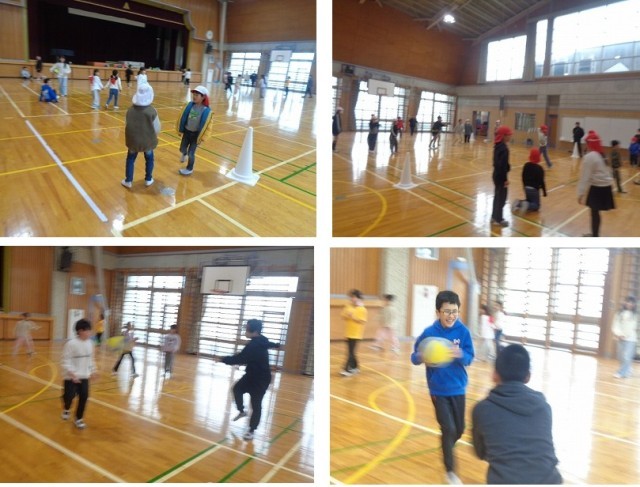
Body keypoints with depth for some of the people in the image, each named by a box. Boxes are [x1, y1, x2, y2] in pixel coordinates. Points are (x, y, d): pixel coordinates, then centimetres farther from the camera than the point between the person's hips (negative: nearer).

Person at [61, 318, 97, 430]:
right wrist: (72, 373, -22)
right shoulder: (71, 344, -18)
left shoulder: (89, 343, 2)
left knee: (84, 396, 0)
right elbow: (66, 361, -16)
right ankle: (66, 409, 33)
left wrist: (93, 370, 15)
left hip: (84, 376, 5)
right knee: (69, 395, -4)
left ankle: (79, 418, 18)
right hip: (71, 377, -5)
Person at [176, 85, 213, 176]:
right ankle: (184, 154, 51)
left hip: (196, 134, -4)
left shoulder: (206, 111, -20)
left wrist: (200, 138, -11)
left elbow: (205, 125, -14)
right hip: (187, 131, 4)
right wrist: (180, 129, 8)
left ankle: (189, 169, 25)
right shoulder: (190, 105, -8)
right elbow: (183, 117, 3)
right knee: (182, 149, 13)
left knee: (191, 152, 2)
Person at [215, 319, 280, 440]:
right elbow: (268, 344, 25)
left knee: (256, 404, -1)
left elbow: (240, 358, -32)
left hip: (260, 379, -10)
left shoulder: (255, 345, -29)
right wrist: (275, 345, 49)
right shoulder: (260, 341, 2)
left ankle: (251, 430, 8)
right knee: (237, 389, 12)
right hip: (252, 375, 10)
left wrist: (223, 359, -26)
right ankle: (241, 411, 32)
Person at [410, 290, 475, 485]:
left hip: (458, 388, 3)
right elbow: (415, 358, -11)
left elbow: (469, 358, -11)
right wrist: (421, 357, -34)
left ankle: (446, 450, 50)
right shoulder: (429, 333, -15)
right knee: (448, 429, -5)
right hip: (438, 390, -3)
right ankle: (450, 471, 16)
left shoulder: (463, 331, -11)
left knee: (459, 430, 17)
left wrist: (461, 355, -33)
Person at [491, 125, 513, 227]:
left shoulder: (498, 145, 6)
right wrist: (505, 179, -20)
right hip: (501, 176, -9)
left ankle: (494, 216, 27)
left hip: (496, 174, 9)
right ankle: (498, 219, 11)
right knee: (501, 197, 2)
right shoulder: (504, 148, -23)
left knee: (497, 196, 18)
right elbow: (503, 165, -24)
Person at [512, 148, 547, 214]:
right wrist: (544, 191, -1)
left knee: (529, 201, 25)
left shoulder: (526, 165, 0)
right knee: (536, 205, 6)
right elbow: (541, 181, -11)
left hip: (527, 188, 5)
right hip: (534, 189, -5)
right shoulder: (539, 168, -15)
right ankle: (527, 205, -24)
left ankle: (519, 203, -4)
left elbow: (523, 178, 8)